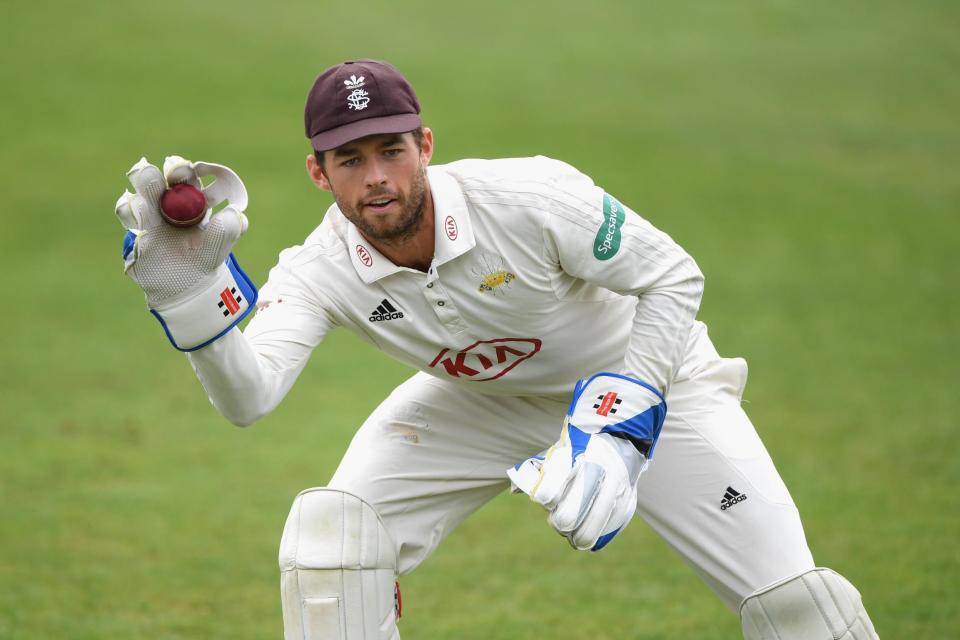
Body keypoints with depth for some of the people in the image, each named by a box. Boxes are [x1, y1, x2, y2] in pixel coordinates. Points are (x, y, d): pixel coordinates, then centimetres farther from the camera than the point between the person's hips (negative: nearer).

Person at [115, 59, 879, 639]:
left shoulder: (529, 199, -34)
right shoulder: (321, 272, -25)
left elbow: (672, 276, -22)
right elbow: (248, 395, -40)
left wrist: (620, 424, -30)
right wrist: (191, 295, -58)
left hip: (641, 373, -3)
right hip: (481, 403, 3)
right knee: (329, 532, -16)